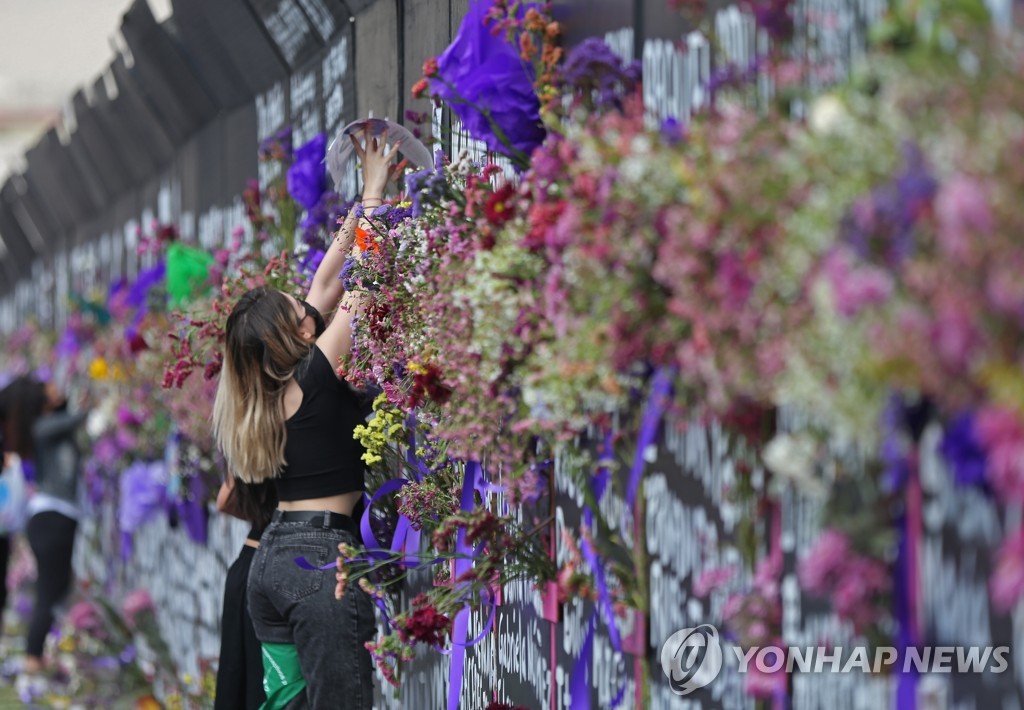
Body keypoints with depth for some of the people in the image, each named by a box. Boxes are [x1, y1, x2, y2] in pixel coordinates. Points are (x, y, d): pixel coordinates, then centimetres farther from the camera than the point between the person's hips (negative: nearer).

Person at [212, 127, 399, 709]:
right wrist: (373, 193, 5)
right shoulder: (314, 377, -12)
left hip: (273, 553, 9)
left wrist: (366, 198, 21)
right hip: (322, 552, -9)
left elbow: (328, 282, 16)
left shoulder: (267, 388, 9)